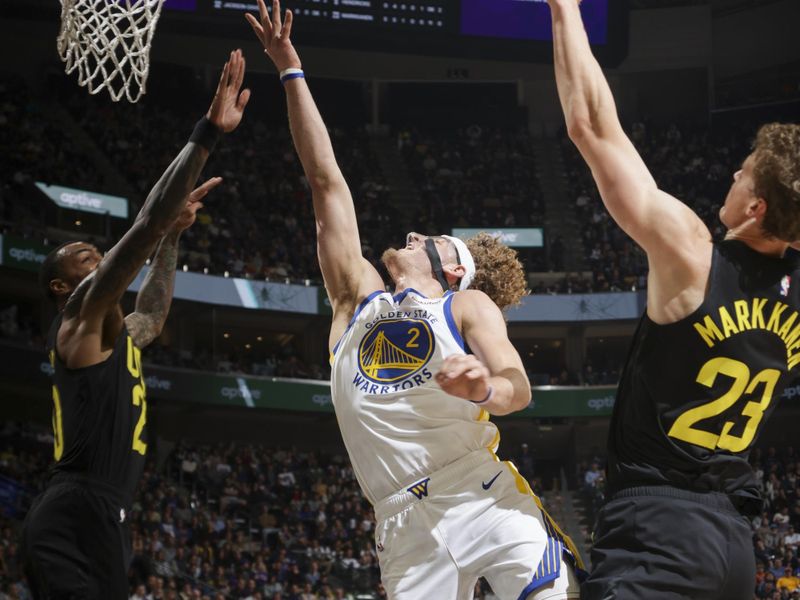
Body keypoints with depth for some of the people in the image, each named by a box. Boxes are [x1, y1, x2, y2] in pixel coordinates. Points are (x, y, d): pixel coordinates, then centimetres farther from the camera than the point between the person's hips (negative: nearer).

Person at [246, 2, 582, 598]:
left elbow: (518, 387, -4)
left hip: (482, 495, -3)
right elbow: (326, 179, 23)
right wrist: (291, 71, 25)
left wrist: (486, 388, -29)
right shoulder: (359, 299, 23)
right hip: (404, 521, 3)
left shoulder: (468, 306, 13)